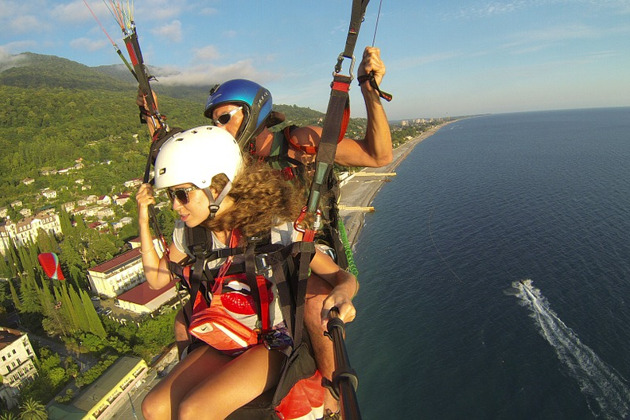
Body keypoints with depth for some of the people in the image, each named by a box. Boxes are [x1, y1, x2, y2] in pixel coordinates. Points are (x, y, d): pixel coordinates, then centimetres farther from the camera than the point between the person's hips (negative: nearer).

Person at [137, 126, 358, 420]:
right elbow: (156, 279, 8)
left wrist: (341, 295, -43)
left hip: (273, 343, -5)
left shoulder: (276, 230, -23)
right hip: (221, 344, 5)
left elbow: (343, 277, -19)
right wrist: (144, 222, -2)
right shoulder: (188, 231, -6)